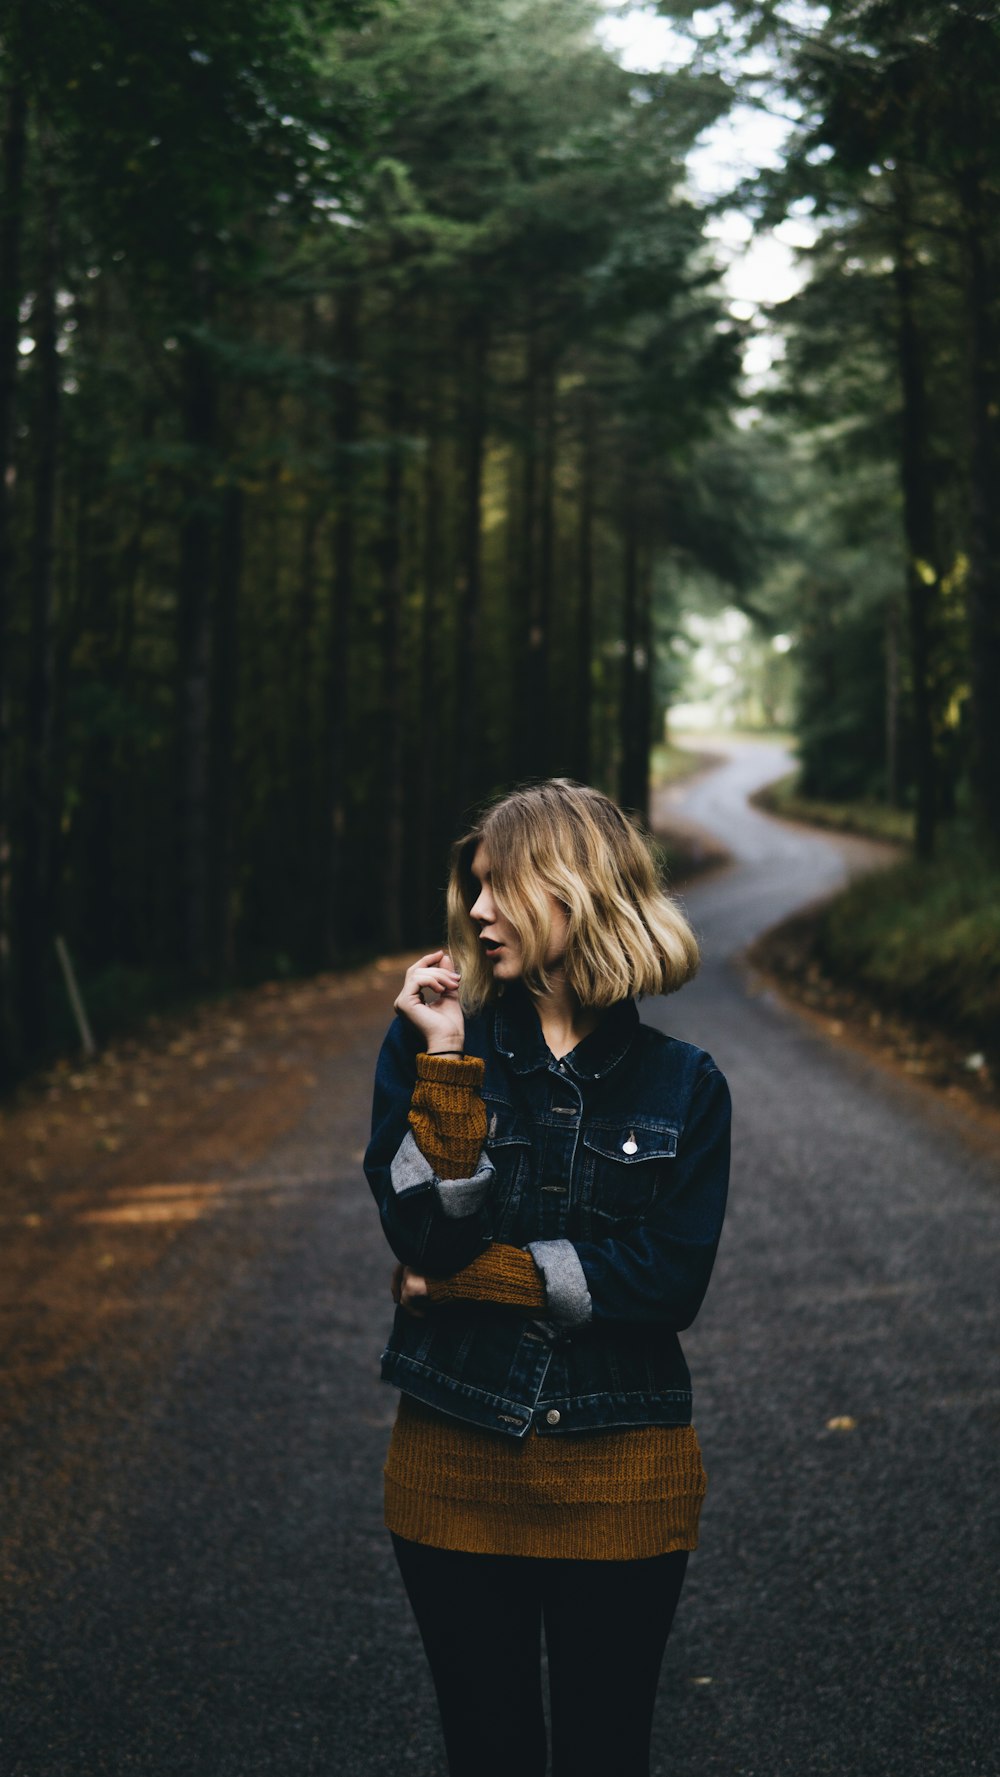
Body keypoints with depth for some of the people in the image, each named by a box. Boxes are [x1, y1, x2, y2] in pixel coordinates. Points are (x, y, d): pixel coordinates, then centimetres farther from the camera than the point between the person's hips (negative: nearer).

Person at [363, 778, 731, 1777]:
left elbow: (671, 1278, -12)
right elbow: (426, 1231, -12)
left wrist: (468, 1277, -12)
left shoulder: (682, 1085, -1)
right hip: (455, 1466, 1)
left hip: (622, 1474, -1)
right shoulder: (427, 1041, 0)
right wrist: (445, 1063, -19)